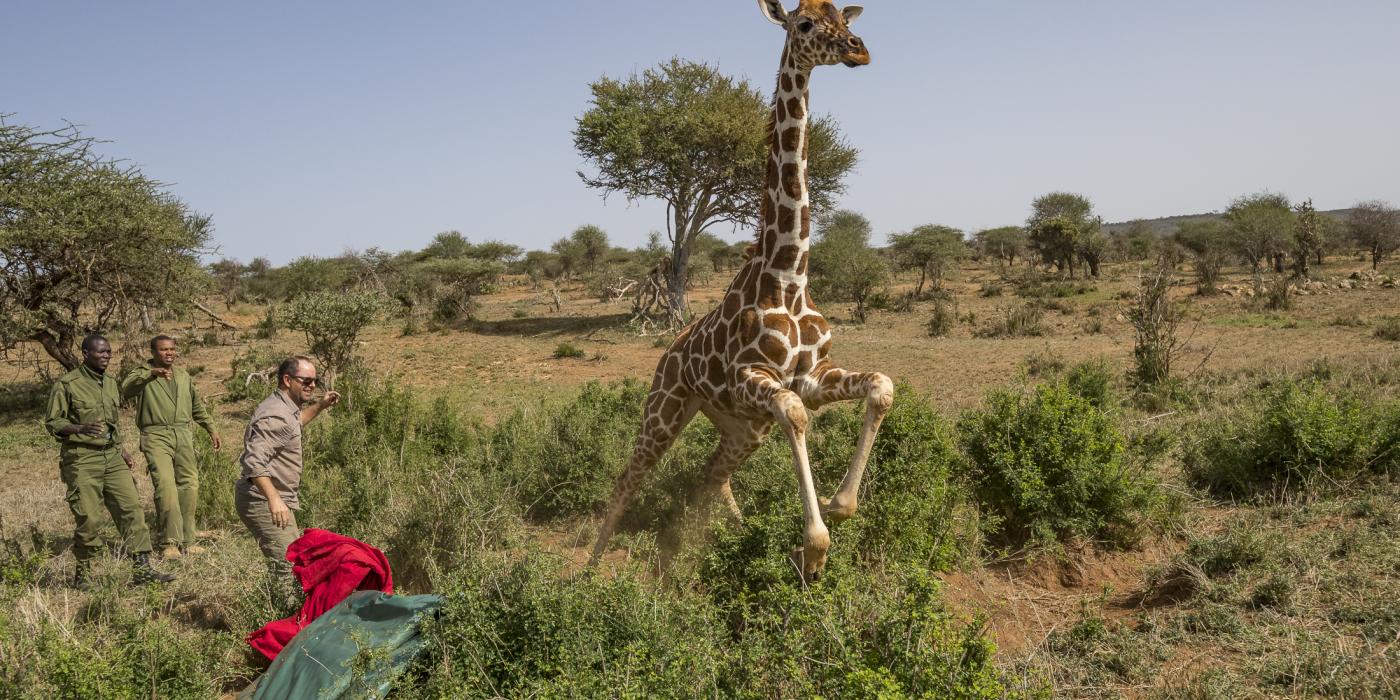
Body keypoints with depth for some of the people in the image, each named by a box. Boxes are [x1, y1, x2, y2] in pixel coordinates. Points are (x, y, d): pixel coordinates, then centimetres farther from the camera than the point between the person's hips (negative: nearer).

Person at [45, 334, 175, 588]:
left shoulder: (110, 383, 14)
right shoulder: (67, 384, -6)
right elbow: (52, 422, -7)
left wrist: (122, 450, 18)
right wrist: (82, 429, -24)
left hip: (112, 457, 6)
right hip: (82, 459, -6)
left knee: (131, 508, -3)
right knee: (88, 519, -4)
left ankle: (142, 569, -2)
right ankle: (81, 574, 14)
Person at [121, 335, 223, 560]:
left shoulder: (183, 375, 21)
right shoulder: (143, 374, 3)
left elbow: (197, 406, 30)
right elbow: (125, 388, -19)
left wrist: (211, 429, 28)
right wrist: (151, 374, -32)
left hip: (183, 435, 5)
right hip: (156, 436, -5)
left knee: (189, 486, 2)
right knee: (165, 485, -18)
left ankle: (186, 541, 12)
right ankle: (169, 542, -14)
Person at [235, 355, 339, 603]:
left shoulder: (285, 407, 12)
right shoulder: (275, 415, -22)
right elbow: (254, 461, -33)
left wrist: (320, 406, 28)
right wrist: (274, 499, -43)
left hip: (276, 500, 11)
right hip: (263, 502, -11)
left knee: (288, 559, 20)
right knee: (287, 565, -16)